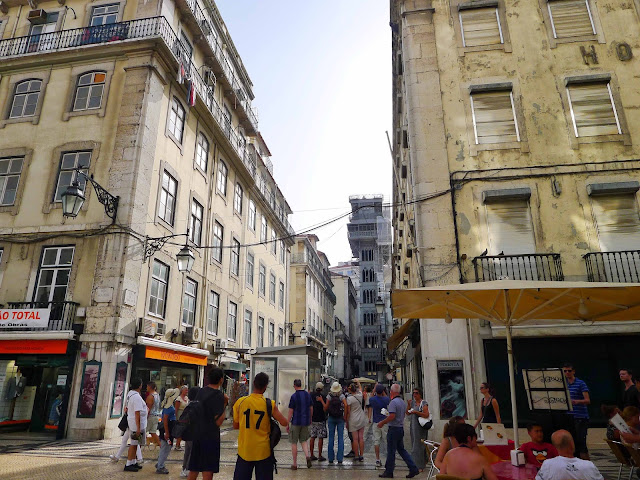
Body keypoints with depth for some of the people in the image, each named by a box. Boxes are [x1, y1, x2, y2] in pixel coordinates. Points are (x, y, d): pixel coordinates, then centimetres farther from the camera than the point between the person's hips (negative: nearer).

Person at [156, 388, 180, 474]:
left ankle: (159, 464, 32)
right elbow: (165, 419, -25)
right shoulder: (168, 406, -21)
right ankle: (160, 467, 8)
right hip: (167, 428, -10)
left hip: (169, 428, 10)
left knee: (164, 448, 20)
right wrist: (166, 432, -24)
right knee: (165, 448, -1)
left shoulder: (170, 405, 9)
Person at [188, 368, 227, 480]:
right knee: (208, 471, 2)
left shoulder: (201, 391, 5)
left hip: (197, 434, 7)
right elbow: (218, 421, -17)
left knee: (194, 468, 17)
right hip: (211, 436, -7)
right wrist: (225, 404, -11)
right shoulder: (218, 395, -16)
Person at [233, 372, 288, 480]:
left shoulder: (240, 402, -5)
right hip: (263, 451, -1)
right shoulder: (269, 404, -11)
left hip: (244, 450, 2)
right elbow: (284, 423, -11)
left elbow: (235, 426, 5)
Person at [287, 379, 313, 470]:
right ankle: (307, 455, -5)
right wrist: (310, 419, 25)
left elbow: (291, 411, -11)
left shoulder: (294, 396, -13)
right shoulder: (308, 394, 3)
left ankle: (294, 464, 12)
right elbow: (311, 408, 11)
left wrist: (287, 424, -3)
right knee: (304, 440, 18)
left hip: (296, 422, -5)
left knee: (294, 443, 7)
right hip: (305, 422, 5)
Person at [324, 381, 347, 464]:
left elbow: (326, 408, -3)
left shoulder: (329, 396, -3)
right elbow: (345, 405, -17)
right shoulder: (342, 396, -6)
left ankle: (330, 458, 12)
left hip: (331, 418, 1)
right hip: (340, 418, -1)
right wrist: (345, 417, -10)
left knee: (331, 438, 8)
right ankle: (340, 459, 4)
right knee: (340, 438, 4)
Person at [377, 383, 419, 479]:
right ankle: (413, 468, 13)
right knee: (401, 449, 16)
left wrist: (382, 423, -14)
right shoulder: (403, 402, 10)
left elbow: (392, 416, -25)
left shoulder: (393, 402, -18)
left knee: (391, 451, 2)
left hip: (394, 429, -8)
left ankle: (389, 472, 12)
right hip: (401, 428, 8)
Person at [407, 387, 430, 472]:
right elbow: (407, 413, 10)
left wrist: (416, 412, -21)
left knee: (419, 445, -5)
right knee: (414, 445, 13)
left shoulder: (423, 403, -8)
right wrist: (408, 404, -4)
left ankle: (420, 466, 1)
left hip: (420, 427, -7)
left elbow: (426, 415, -16)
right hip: (413, 426, 7)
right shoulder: (412, 402, 11)